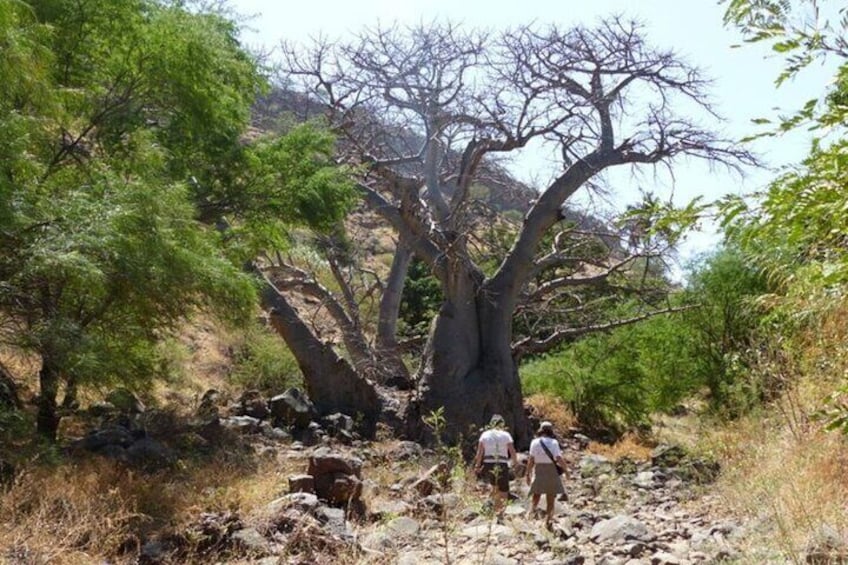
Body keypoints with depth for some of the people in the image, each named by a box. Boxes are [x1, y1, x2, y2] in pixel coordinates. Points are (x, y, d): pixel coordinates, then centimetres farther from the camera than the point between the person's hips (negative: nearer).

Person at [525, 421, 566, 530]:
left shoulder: (535, 442, -2)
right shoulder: (554, 442, -6)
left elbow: (531, 459, -4)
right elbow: (559, 459, -12)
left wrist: (528, 473, 2)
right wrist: (566, 469, 0)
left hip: (538, 470, 1)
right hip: (551, 470, -1)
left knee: (536, 494, 11)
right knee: (550, 498, 9)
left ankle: (532, 508, -16)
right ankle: (548, 519, 2)